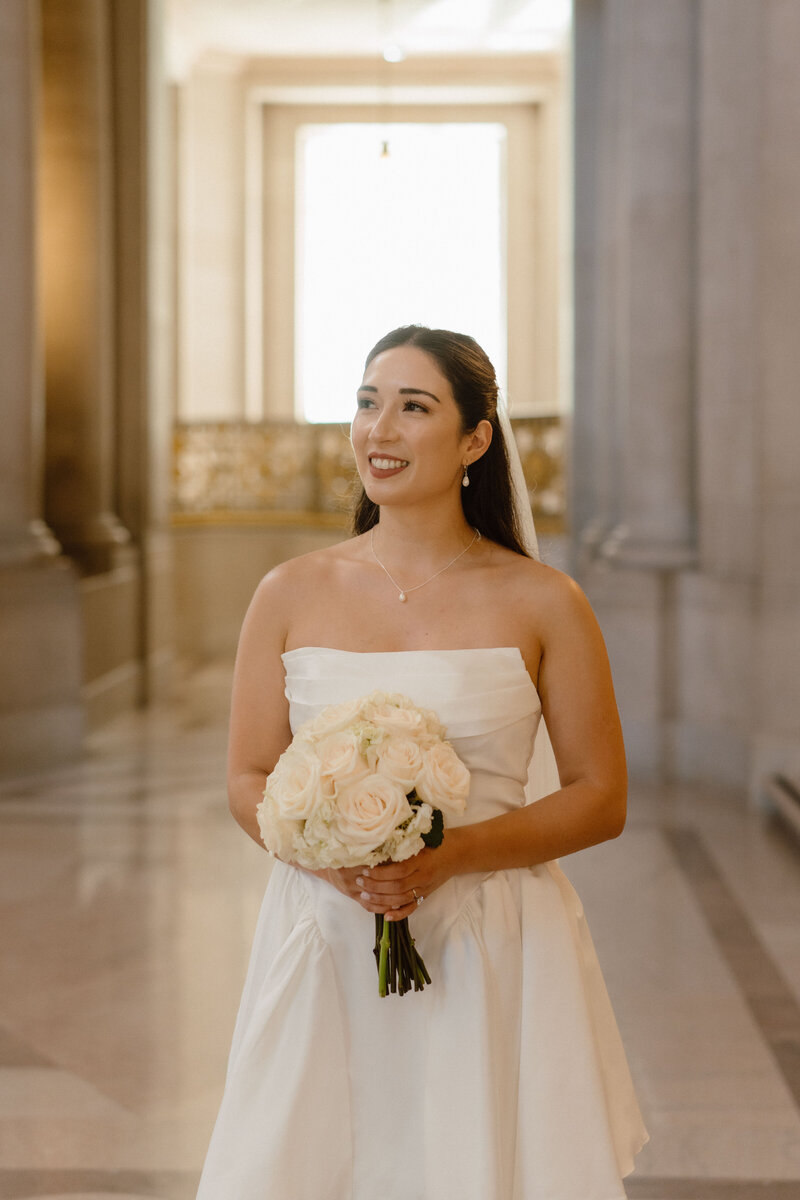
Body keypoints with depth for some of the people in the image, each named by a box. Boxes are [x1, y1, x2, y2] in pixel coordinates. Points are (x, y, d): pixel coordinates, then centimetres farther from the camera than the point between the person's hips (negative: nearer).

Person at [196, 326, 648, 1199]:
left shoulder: (542, 604, -3)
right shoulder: (290, 595, 3)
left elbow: (600, 799, -1)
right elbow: (248, 782, 6)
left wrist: (452, 854, -16)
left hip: (492, 955, -1)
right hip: (325, 949, 2)